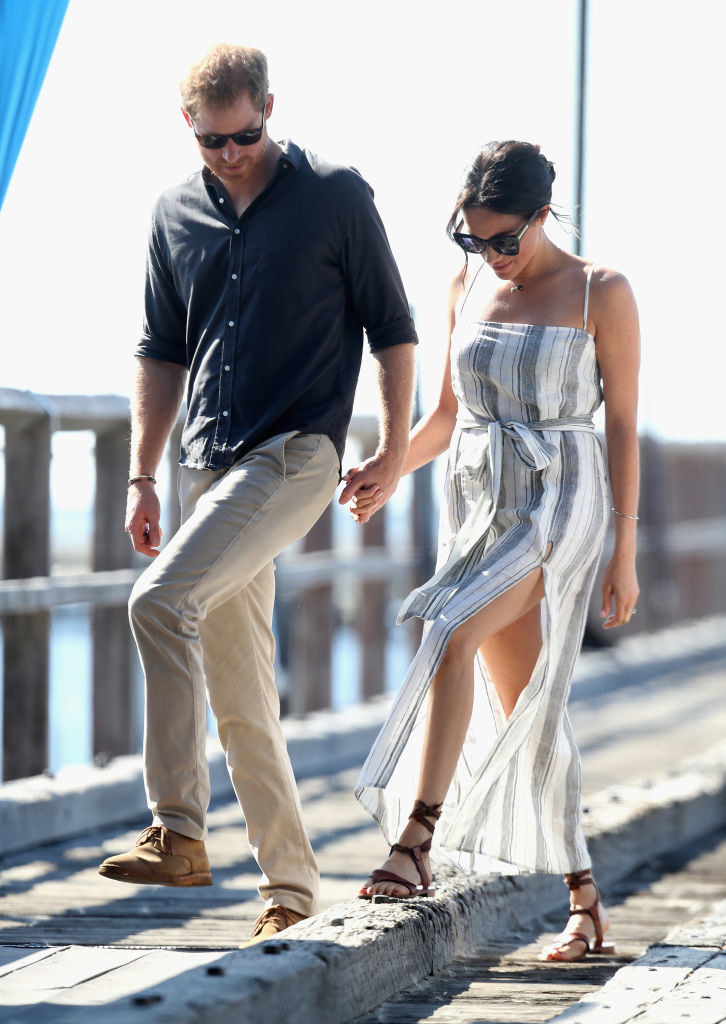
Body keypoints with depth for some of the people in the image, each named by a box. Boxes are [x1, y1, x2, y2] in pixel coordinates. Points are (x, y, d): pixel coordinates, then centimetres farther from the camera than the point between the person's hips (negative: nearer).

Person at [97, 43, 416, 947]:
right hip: (211, 465, 6)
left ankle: (178, 832, -24)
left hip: (297, 455, -6)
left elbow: (391, 327, 4)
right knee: (238, 699, 5)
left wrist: (395, 448, -2)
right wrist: (141, 476, 13)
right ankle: (291, 887, 13)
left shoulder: (336, 196, 0)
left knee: (162, 599, -26)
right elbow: (161, 353, 19)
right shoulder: (175, 216, 13)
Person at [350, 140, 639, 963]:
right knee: (526, 709, 5)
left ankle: (414, 846, -34)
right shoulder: (469, 287, 11)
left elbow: (623, 425, -2)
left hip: (558, 502, -6)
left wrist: (624, 552, -5)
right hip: (475, 498, 6)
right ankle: (584, 899, 14)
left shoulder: (600, 294, -3)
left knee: (453, 637, -29)